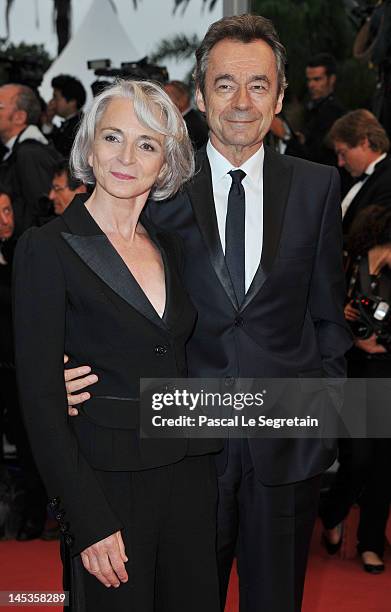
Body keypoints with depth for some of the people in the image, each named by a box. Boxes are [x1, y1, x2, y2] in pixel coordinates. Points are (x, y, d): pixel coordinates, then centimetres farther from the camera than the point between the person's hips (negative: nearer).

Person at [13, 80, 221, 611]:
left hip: (190, 474, 6)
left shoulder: (169, 246, 10)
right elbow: (40, 398, -12)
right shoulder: (46, 248, -8)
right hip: (108, 482, -6)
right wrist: (89, 522, -16)